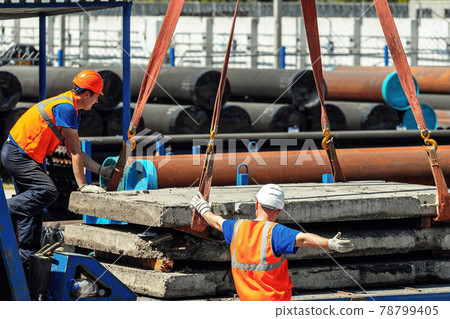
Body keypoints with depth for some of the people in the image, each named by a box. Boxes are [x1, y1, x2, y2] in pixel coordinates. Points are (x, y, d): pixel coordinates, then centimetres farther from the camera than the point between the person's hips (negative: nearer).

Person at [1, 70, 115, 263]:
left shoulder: (71, 108, 14)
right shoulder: (66, 108, -18)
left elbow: (74, 152, 18)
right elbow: (75, 152, -16)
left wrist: (102, 171, 15)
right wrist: (82, 185, -14)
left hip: (21, 154, 11)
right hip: (17, 154, -11)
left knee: (32, 202, 12)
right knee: (47, 191, -20)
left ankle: (27, 255, 15)